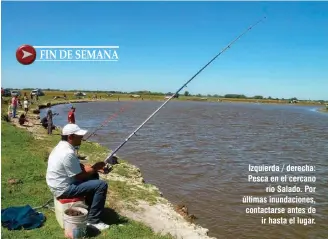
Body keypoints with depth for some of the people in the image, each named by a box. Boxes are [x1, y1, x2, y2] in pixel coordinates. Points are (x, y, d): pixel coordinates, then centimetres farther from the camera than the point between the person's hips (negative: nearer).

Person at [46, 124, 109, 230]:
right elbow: (79, 176, -20)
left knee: (94, 176, 21)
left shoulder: (62, 146, 5)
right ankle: (93, 220, -5)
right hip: (63, 189, -10)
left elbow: (79, 166, 13)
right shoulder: (68, 153, -27)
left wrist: (94, 168, 0)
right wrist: (95, 168, -7)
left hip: (60, 183, 10)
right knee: (102, 185, -13)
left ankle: (90, 205, 32)